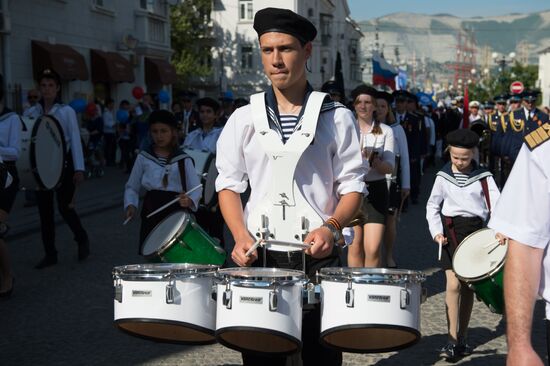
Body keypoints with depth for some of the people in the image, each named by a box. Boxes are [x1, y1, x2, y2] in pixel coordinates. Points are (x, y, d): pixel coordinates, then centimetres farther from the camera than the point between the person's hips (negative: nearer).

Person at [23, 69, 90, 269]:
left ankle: (82, 239, 23)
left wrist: (79, 168, -12)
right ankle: (50, 253, 14)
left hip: (62, 163, -3)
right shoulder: (31, 113, 6)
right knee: (44, 210, 5)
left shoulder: (67, 111, -2)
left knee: (65, 207, -4)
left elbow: (75, 140, -5)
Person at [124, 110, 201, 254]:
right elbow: (132, 187, 11)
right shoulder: (144, 158, 6)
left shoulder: (183, 160, 3)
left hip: (177, 215, -1)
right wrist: (131, 204, -8)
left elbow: (196, 188, -3)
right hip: (152, 214, 1)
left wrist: (190, 200, -24)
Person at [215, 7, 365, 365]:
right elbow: (229, 185, 7)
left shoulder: (337, 117, 1)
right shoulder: (244, 119, 5)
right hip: (260, 255, 1)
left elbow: (352, 185, 2)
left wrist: (332, 227, -17)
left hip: (318, 254, -1)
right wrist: (241, 235, -10)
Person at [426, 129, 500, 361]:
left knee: (469, 285, 6)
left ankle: (462, 338, 17)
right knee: (454, 283, -11)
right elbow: (433, 206, 9)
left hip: (476, 231, 1)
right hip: (451, 230, -1)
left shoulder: (484, 177, 1)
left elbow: (496, 205, -6)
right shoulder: (443, 176, 3)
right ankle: (452, 340, -8)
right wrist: (436, 231, -4)